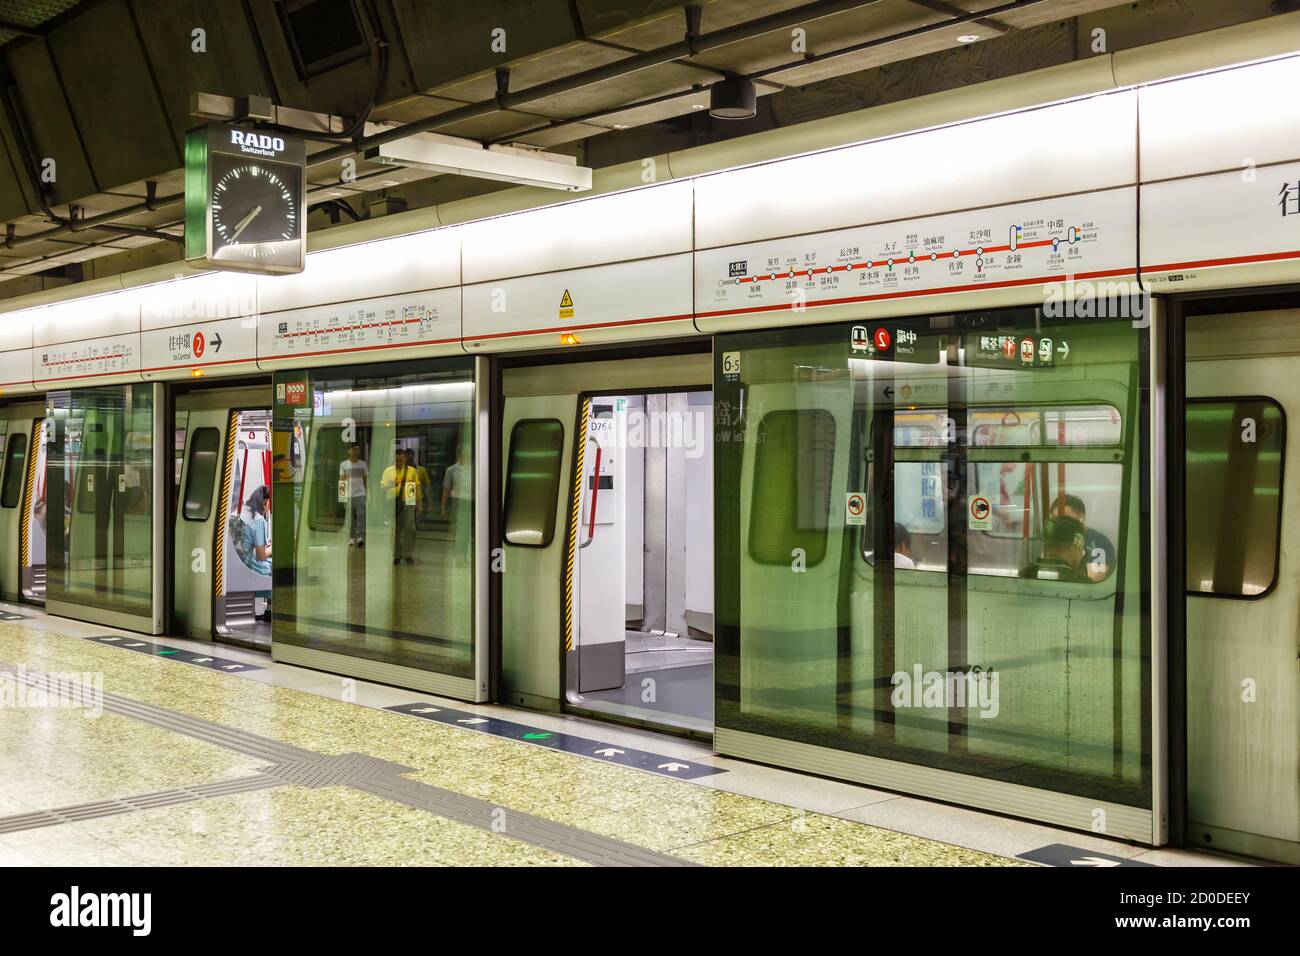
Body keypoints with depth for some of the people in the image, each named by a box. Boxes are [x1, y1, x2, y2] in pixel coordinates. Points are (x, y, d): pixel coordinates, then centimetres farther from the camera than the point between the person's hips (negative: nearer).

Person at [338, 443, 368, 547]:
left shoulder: (363, 464, 9)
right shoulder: (343, 464, 7)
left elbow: (366, 479, 12)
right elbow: (341, 480, 8)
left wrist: (367, 493, 7)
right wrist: (341, 492, -3)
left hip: (360, 494, 0)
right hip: (348, 495, 0)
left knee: (361, 516, -11)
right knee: (350, 518, 4)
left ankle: (361, 537, -14)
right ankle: (351, 538, 11)